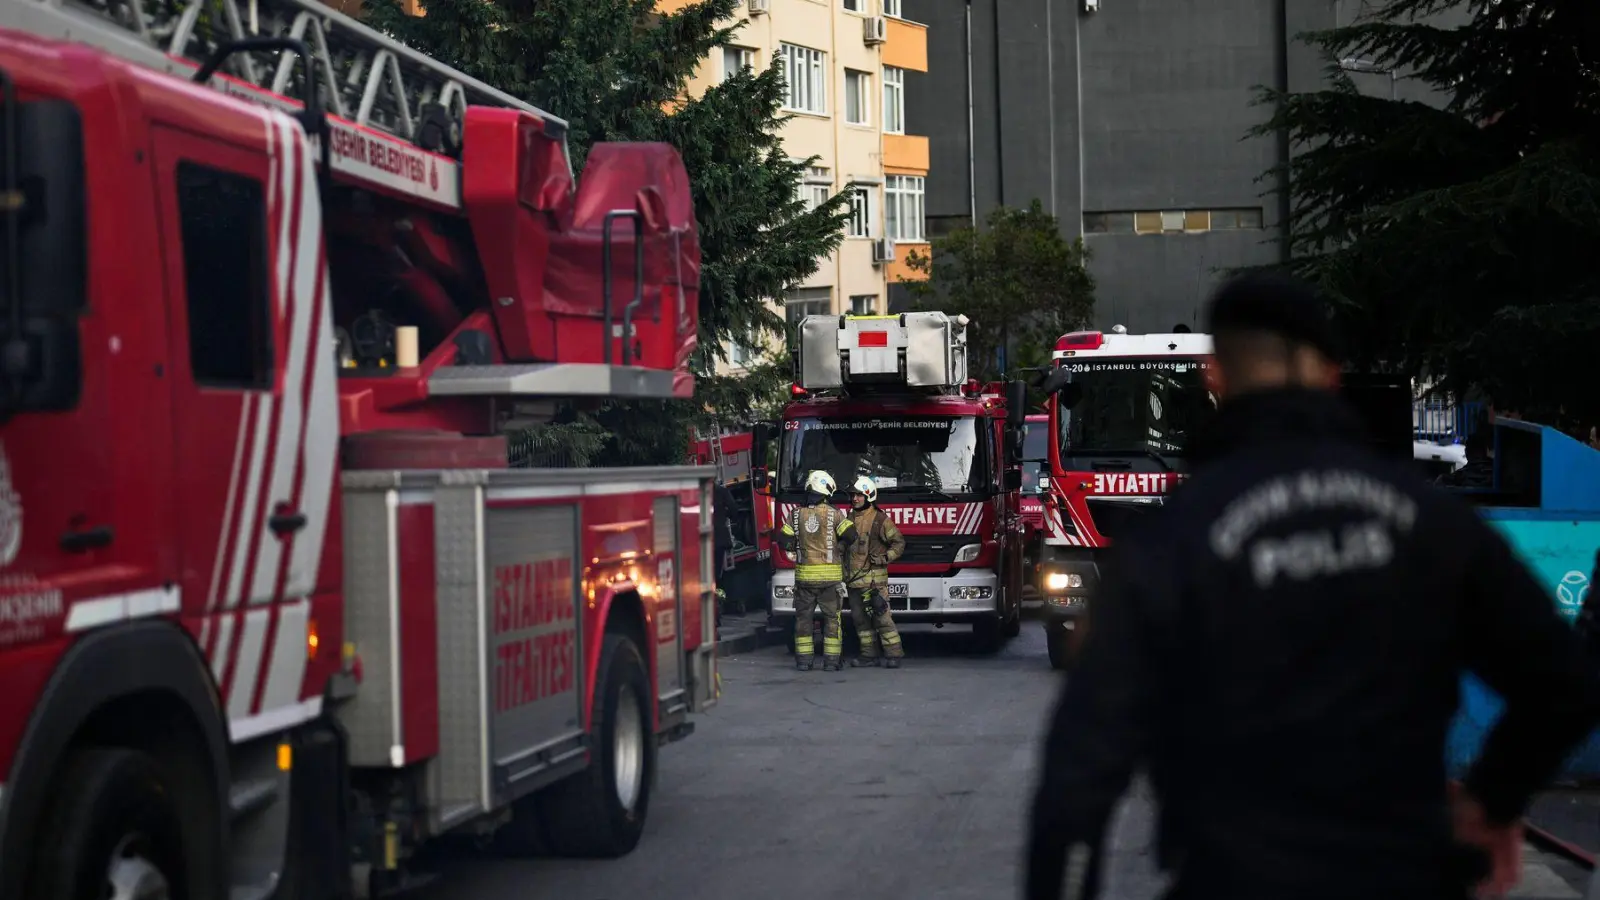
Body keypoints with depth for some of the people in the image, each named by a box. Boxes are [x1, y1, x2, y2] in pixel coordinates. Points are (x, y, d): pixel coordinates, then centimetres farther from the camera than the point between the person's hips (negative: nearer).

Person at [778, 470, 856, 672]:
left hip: (804, 574, 2)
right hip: (830, 574, -2)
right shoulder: (833, 513, -6)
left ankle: (803, 659, 9)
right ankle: (831, 660, 3)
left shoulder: (796, 514, 1)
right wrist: (839, 546, 10)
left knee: (803, 616, 10)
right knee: (831, 617, 5)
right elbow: (850, 535, -10)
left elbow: (785, 542, 0)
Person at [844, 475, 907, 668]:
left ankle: (894, 654, -6)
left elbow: (898, 542, -3)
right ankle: (869, 654, 14)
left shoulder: (879, 519, -6)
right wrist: (843, 569, 15)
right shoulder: (849, 518, 14)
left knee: (881, 615, -9)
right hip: (854, 578, 7)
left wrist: (885, 558, -13)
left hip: (874, 578, -7)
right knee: (860, 617, 8)